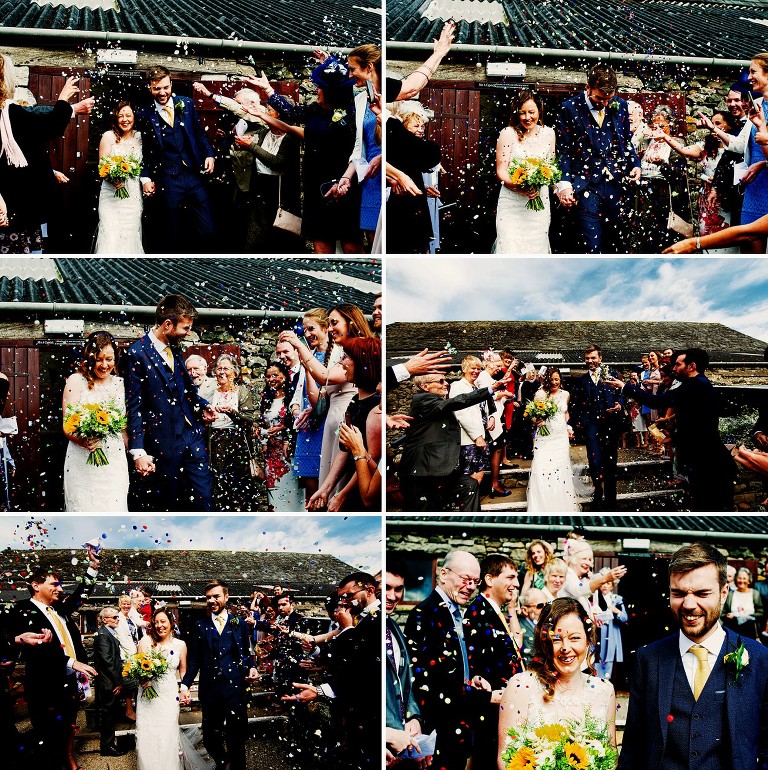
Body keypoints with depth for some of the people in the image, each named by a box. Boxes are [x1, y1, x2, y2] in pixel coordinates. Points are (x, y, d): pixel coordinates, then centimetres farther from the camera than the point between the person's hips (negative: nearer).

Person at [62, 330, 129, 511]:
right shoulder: (76, 381, -1)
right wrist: (82, 440, -25)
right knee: (85, 510, -3)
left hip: (115, 461, 3)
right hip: (83, 461, -3)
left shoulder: (120, 384, 11)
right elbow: (67, 424, -6)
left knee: (115, 509, 1)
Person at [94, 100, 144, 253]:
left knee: (131, 234, -3)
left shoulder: (139, 137, 9)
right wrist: (113, 179, -20)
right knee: (111, 234, -13)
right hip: (112, 192, -3)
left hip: (134, 193, 3)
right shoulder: (109, 136, 1)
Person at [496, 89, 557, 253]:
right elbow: (501, 171, -6)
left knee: (536, 245, 2)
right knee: (510, 247, -10)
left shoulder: (548, 133, 8)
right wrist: (518, 187, -24)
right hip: (512, 202, -3)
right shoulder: (508, 134, -4)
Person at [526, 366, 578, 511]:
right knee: (542, 470, -12)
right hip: (544, 436, -3)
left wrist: (569, 427, 15)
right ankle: (542, 506, -3)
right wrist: (536, 422, -22)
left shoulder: (565, 394, 10)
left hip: (561, 436, 3)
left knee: (561, 469, 1)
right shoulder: (540, 394, -3)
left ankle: (562, 504, 13)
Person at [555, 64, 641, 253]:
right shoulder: (570, 108, -2)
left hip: (615, 184, 4)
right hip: (586, 186, -3)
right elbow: (563, 151, -1)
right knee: (592, 245, -7)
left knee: (614, 244, 6)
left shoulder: (620, 106, 8)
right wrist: (564, 184, -11)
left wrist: (635, 164, 3)